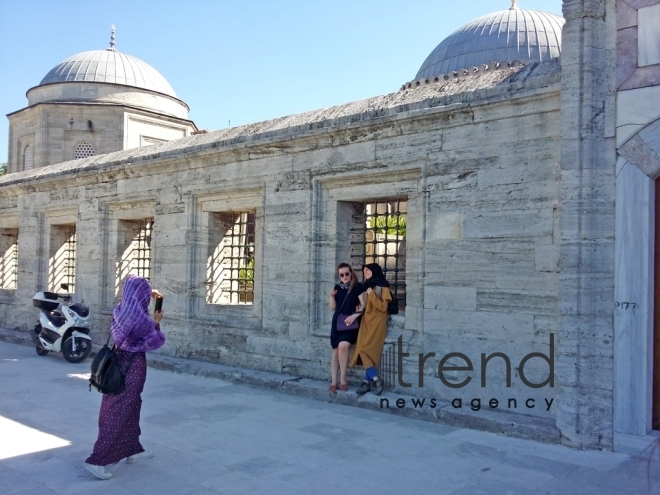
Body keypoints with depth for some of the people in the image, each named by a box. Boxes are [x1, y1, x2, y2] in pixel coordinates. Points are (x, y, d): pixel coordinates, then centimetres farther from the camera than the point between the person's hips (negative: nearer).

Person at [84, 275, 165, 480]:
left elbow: (130, 301, 26)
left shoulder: (120, 310, 1)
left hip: (119, 360, 9)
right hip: (133, 365, -9)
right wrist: (156, 323, 3)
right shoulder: (141, 318, -23)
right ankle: (97, 460, -2)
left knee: (130, 408, 19)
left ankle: (133, 450, 32)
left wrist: (149, 294, 23)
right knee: (120, 413, -3)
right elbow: (154, 342, -11)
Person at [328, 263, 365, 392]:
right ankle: (334, 381, 5)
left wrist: (354, 316, -18)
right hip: (337, 321, 5)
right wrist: (332, 296, -4)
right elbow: (332, 307, 13)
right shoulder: (337, 287, 11)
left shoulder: (358, 287, -3)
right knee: (336, 350, 0)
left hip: (350, 322, -5)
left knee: (343, 345, -25)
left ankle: (342, 379, -12)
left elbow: (364, 306, -5)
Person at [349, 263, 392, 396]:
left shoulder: (383, 287, -4)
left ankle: (368, 381, -10)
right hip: (366, 323, 6)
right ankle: (375, 379, -4)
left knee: (366, 350, -15)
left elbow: (383, 307, -12)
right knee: (365, 351, -7)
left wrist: (371, 294, -16)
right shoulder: (367, 286, 16)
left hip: (377, 324, -6)